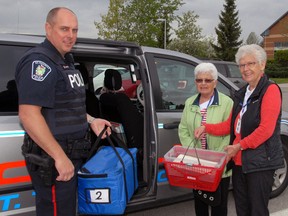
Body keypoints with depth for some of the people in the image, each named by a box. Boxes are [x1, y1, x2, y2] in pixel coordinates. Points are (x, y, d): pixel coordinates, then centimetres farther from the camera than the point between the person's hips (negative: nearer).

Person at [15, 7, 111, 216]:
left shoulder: (65, 61, 14)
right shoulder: (39, 62, -17)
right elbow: (28, 114, -27)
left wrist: (91, 121, 11)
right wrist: (59, 157, -27)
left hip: (70, 154, 10)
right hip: (52, 159, -10)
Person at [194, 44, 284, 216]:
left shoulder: (270, 90, -9)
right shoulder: (241, 94, 16)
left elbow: (266, 129, -17)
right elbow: (230, 125, 14)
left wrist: (239, 146, -18)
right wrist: (206, 128, 0)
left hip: (260, 162, -7)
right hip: (239, 161, 8)